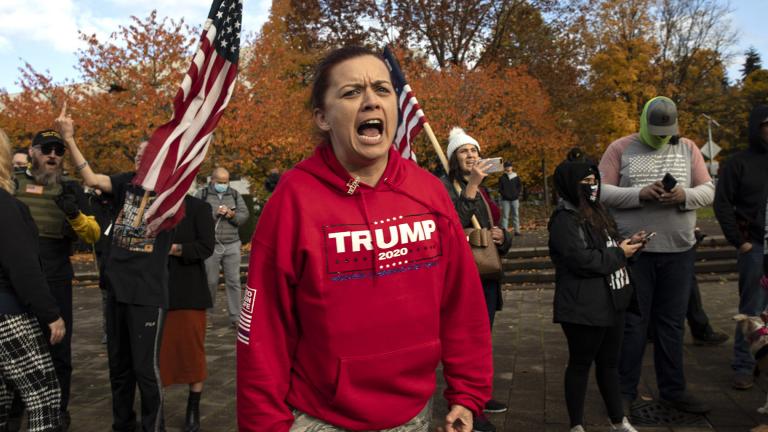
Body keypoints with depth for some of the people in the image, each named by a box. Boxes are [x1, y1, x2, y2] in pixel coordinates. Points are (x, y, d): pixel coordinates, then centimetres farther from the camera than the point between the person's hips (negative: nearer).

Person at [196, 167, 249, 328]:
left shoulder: (235, 195, 12)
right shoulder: (202, 194, 4)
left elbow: (244, 215, 6)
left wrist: (232, 214, -12)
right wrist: (214, 213, -15)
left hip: (232, 245, 2)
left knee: (233, 281, 1)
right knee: (211, 281, 4)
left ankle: (235, 317, 7)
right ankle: (208, 313, 21)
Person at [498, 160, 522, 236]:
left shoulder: (516, 177, 10)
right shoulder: (502, 178, 6)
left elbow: (520, 186, 10)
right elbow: (500, 189, 5)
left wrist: (517, 194, -5)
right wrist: (504, 194, -9)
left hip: (515, 199, 2)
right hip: (505, 199, -1)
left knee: (516, 215, 3)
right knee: (505, 215, -3)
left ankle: (517, 230, 6)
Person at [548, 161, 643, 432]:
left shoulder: (596, 213, 15)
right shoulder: (564, 219, -16)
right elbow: (583, 260, -24)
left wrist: (627, 243, 5)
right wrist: (620, 253, -12)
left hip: (611, 303, 9)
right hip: (583, 308, -9)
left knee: (610, 363, 18)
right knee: (580, 364, 4)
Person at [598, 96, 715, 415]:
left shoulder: (688, 148, 10)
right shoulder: (620, 148, 1)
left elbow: (708, 191, 7)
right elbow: (602, 192, -5)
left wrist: (685, 196, -15)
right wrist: (639, 194, -19)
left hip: (679, 251, 3)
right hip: (633, 251, -3)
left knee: (672, 323, 10)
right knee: (632, 322, 3)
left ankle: (672, 390, 23)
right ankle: (624, 391, 15)